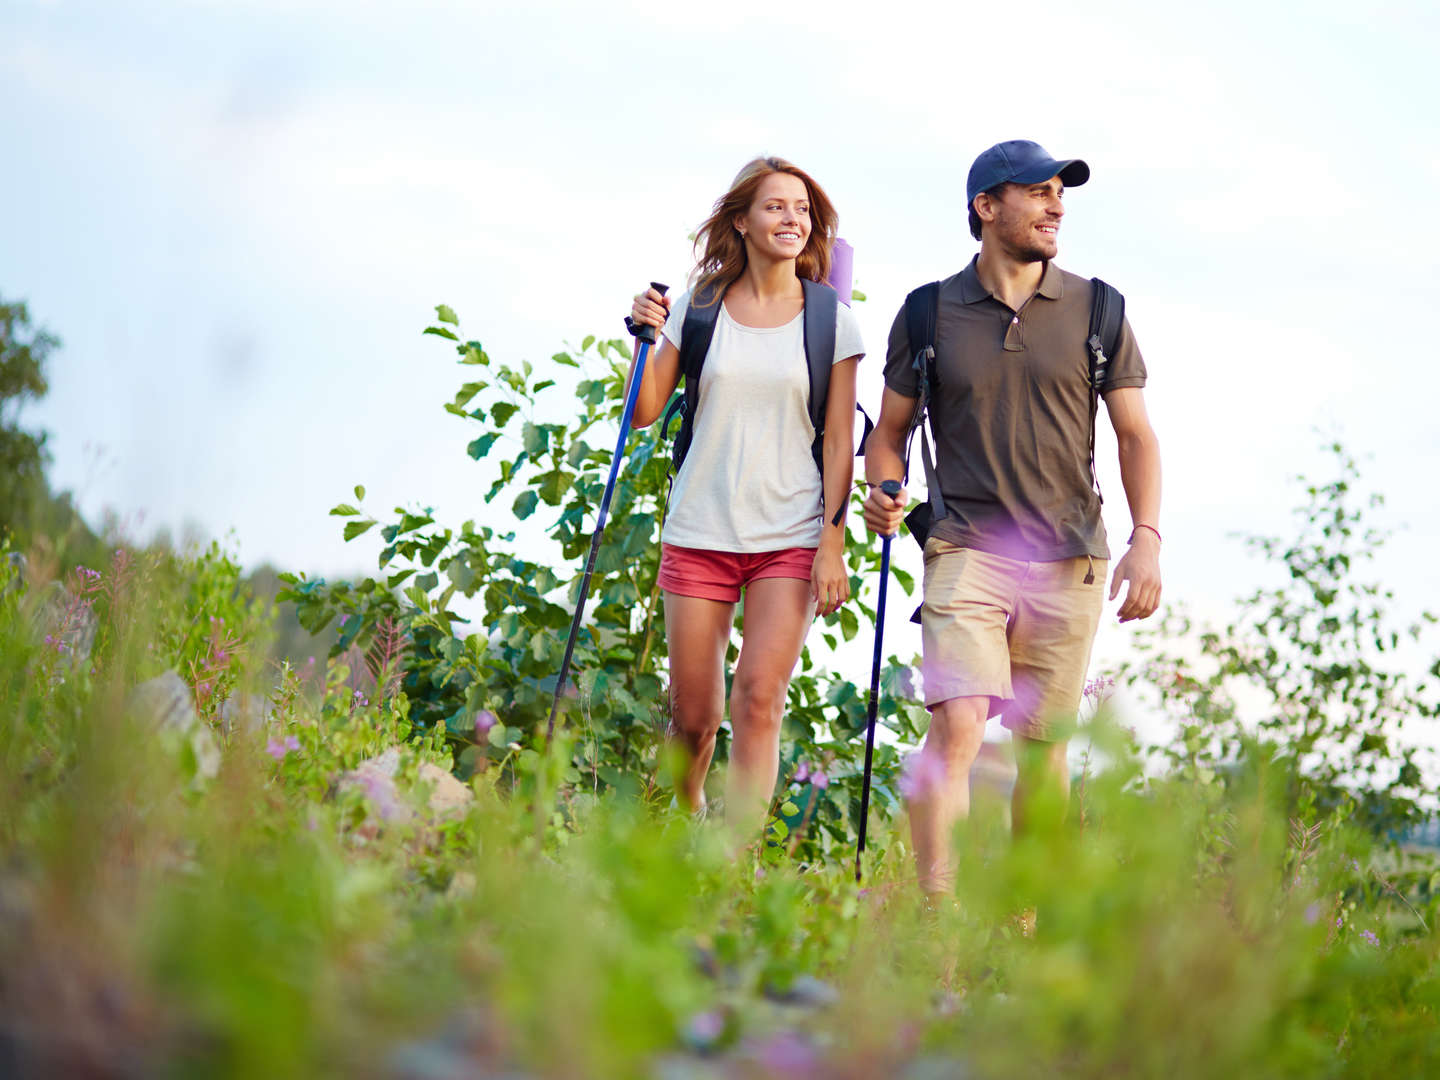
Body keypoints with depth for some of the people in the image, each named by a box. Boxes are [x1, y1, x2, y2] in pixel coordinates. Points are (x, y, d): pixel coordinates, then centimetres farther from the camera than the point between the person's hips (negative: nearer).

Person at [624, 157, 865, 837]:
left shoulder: (830, 321, 3)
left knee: (758, 700, -15)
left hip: (790, 538, -1)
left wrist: (833, 543, -4)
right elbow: (646, 413, 8)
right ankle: (686, 821, 33)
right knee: (692, 715, 5)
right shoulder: (696, 308, 5)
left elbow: (839, 441, 2)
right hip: (699, 530, 1)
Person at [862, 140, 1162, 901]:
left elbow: (1136, 436, 8)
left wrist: (1146, 539, -5)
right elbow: (890, 431, 13)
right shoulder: (929, 313, 5)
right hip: (968, 550, -2)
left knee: (1043, 750, 7)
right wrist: (884, 495, -8)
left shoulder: (1095, 310, 7)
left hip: (1070, 561, 2)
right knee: (957, 724, -19)